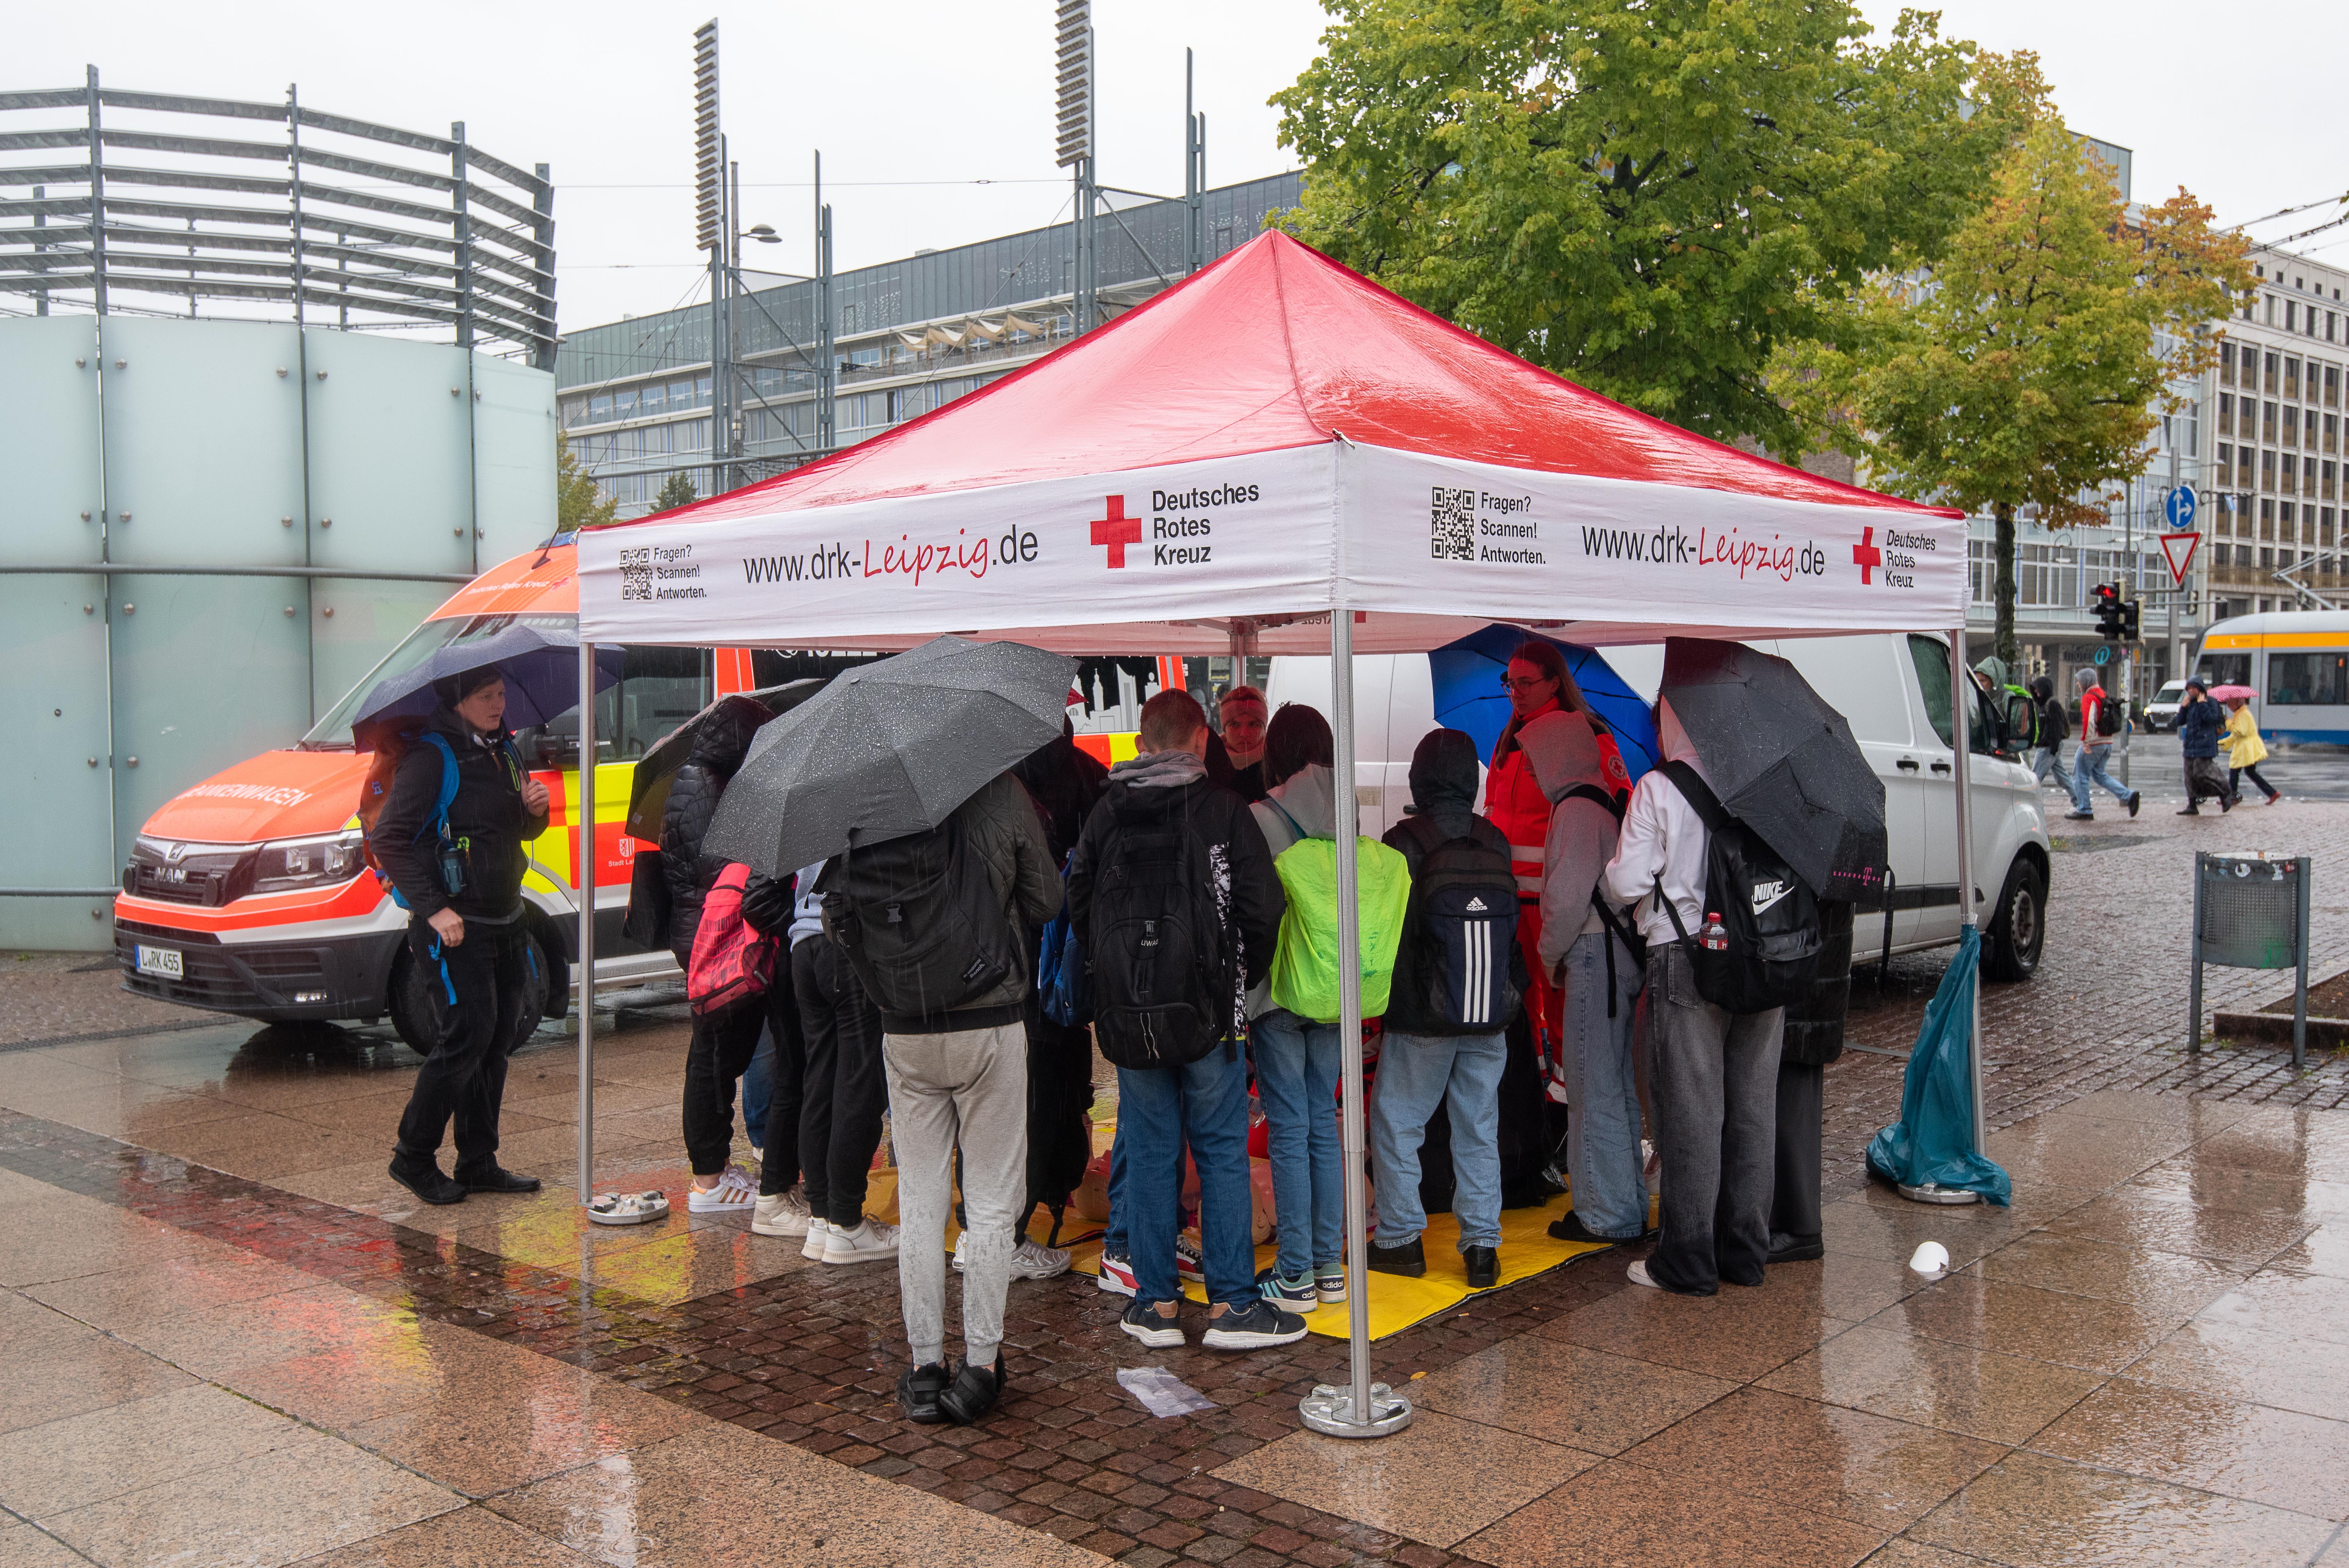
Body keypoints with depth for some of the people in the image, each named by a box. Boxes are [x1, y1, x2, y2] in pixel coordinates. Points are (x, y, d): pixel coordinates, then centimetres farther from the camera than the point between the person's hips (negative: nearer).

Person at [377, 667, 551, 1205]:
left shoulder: (503, 750, 12)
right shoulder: (432, 756, -12)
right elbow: (388, 838, -16)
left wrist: (536, 810, -1)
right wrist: (432, 908, -20)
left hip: (505, 919, 8)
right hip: (455, 925, -8)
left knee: (499, 1038, 9)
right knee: (470, 1034, -10)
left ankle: (479, 1163, 18)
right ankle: (413, 1157, 6)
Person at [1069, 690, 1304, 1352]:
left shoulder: (1106, 813, 2)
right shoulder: (1222, 809, -6)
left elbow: (1077, 901, 8)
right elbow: (1263, 905, -9)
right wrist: (1245, 975, 7)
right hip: (1209, 1010, -3)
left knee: (1149, 1153, 10)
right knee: (1222, 1150, 5)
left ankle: (1155, 1303, 14)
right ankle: (1231, 1303, 7)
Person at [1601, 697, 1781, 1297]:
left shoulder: (1658, 789, -9)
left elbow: (1628, 882, -11)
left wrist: (1610, 871, 11)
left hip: (1686, 956, -4)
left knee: (1692, 1111, 2)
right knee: (1755, 1107, 12)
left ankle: (1689, 1260, 8)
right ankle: (1746, 1252, 21)